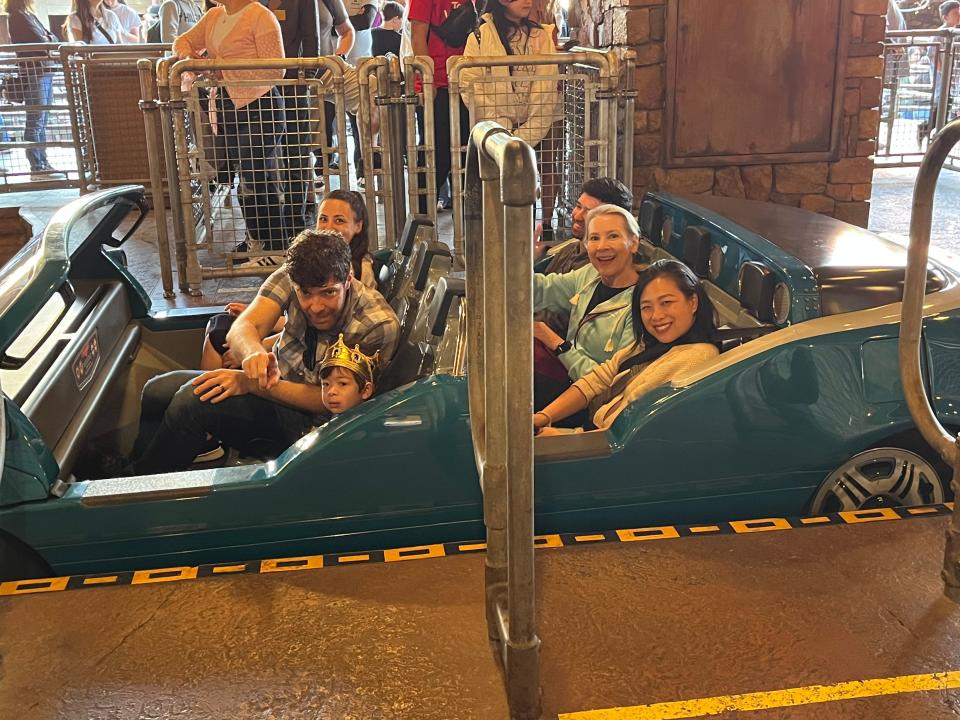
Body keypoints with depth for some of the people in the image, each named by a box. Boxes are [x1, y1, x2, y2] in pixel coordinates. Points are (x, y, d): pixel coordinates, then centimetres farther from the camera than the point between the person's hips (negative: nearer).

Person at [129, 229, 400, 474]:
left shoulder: (379, 324, -24)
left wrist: (251, 383, -31)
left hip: (308, 420, -6)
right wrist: (255, 355, -46)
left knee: (194, 400, -24)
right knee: (156, 391, -5)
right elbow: (240, 329, -19)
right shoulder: (291, 277, -11)